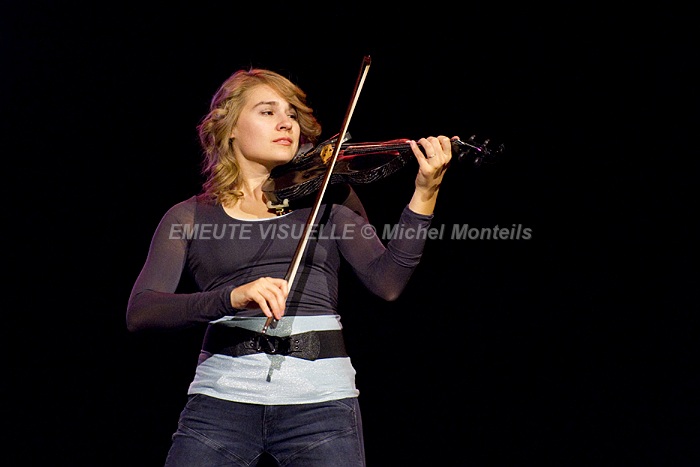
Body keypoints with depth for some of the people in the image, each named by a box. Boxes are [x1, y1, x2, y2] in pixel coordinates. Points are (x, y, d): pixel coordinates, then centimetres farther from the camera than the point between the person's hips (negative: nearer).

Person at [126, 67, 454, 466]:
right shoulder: (189, 216, 8)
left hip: (320, 399, 0)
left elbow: (387, 282, -2)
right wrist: (232, 297, -21)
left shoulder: (326, 197, 11)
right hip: (223, 395, 0)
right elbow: (139, 312, -5)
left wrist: (424, 197, -15)